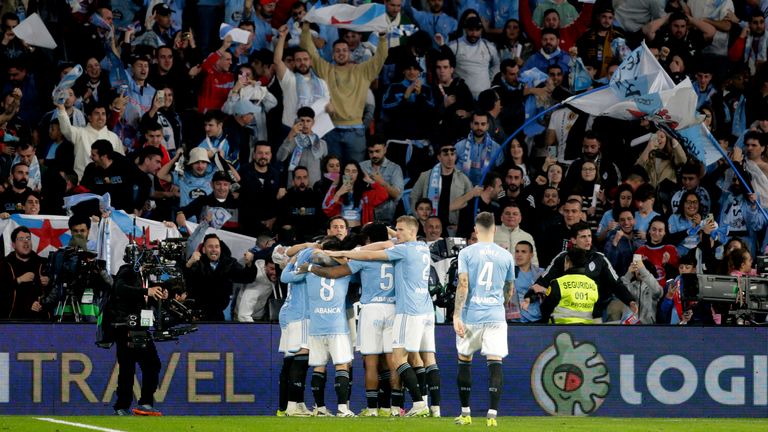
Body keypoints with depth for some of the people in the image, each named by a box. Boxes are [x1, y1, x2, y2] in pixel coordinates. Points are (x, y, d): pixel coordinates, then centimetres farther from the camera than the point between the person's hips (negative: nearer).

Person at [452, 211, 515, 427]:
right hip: (496, 316, 1)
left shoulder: (466, 253, -2)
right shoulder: (506, 256, 7)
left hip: (470, 315, -1)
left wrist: (457, 315, -10)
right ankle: (492, 415, -14)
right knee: (495, 362, -3)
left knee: (464, 361, 13)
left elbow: (463, 285, -10)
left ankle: (465, 413, 18)